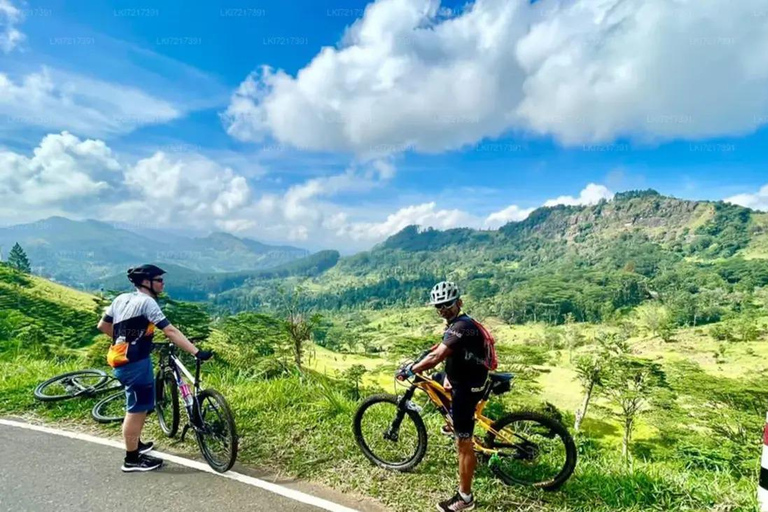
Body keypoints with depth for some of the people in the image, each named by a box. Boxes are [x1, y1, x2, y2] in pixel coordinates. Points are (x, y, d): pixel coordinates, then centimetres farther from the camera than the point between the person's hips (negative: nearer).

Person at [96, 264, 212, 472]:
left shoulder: (121, 298, 10)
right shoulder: (146, 301, -16)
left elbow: (102, 326, 18)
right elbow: (171, 332, -24)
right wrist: (197, 352, -27)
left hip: (123, 361, 10)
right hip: (136, 363, -10)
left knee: (139, 406, 24)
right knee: (137, 409, 3)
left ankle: (136, 444, 41)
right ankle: (132, 459, 16)